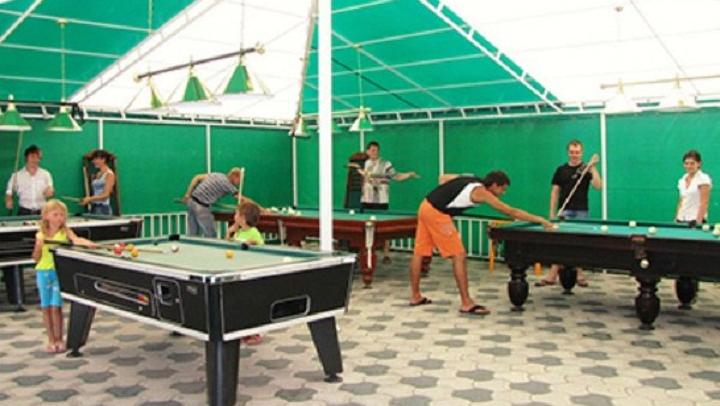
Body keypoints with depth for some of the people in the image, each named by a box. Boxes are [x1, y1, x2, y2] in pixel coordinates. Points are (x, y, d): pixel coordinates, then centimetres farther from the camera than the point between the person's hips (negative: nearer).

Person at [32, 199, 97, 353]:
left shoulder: (65, 231, -4)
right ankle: (51, 340, 16)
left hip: (60, 271, -2)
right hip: (43, 272, 3)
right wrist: (38, 246, -13)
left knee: (56, 307, -4)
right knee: (46, 307, 6)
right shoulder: (40, 235, 2)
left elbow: (76, 239, -25)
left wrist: (88, 243, -45)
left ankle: (59, 340, 9)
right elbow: (36, 258, 6)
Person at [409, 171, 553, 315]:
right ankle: (466, 303, -5)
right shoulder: (481, 192, -8)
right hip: (436, 213, -9)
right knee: (459, 255, -6)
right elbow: (512, 212, -9)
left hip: (426, 205, 10)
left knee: (419, 252, 14)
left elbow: (443, 178, 24)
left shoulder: (471, 179, 16)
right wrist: (540, 220, -6)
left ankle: (415, 296, 24)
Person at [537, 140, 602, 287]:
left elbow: (598, 185, -12)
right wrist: (552, 212, 1)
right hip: (564, 211, 1)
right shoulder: (561, 170, 6)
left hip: (581, 212, 0)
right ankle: (552, 275, -3)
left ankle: (579, 275, 17)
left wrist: (593, 168, -20)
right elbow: (555, 191, 6)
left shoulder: (586, 169, 2)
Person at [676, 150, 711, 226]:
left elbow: (704, 203, -13)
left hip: (695, 220, -6)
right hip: (682, 220, 6)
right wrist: (676, 219, 12)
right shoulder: (682, 179, 11)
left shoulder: (703, 179, -9)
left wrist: (698, 221, -18)